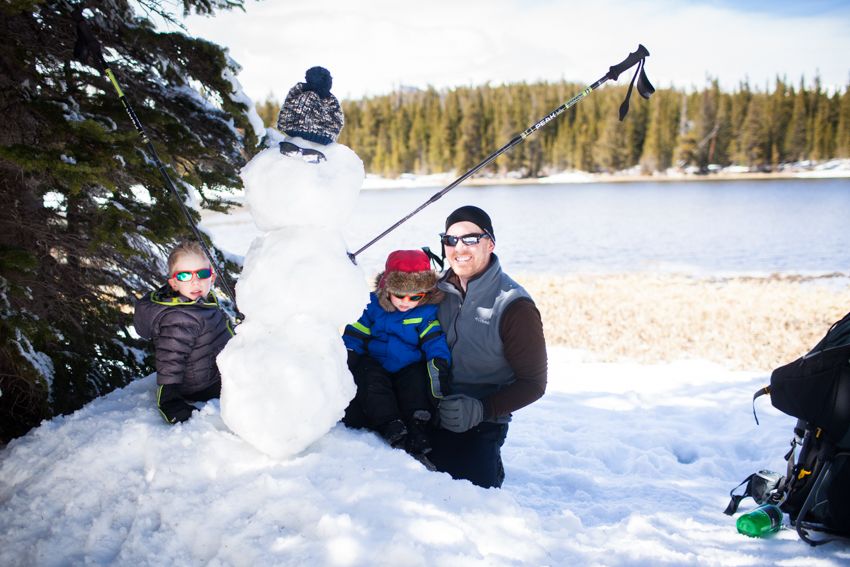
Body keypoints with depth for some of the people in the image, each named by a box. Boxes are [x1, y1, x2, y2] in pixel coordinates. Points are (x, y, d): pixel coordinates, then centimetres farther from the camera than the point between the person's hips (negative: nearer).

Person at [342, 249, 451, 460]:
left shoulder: (427, 312, -3)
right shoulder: (372, 306, -2)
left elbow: (435, 342, -8)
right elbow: (353, 337, 0)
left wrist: (439, 364, -24)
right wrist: (346, 364, -10)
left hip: (409, 366, 0)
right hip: (374, 365, 0)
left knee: (417, 380, -31)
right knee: (371, 379, -31)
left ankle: (417, 430, -30)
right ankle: (390, 426, -37)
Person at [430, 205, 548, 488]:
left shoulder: (514, 306, -14)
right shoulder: (439, 289, 2)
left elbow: (533, 384, -10)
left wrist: (481, 410, -24)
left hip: (480, 426, -4)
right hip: (431, 416, 4)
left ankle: (491, 467, 16)